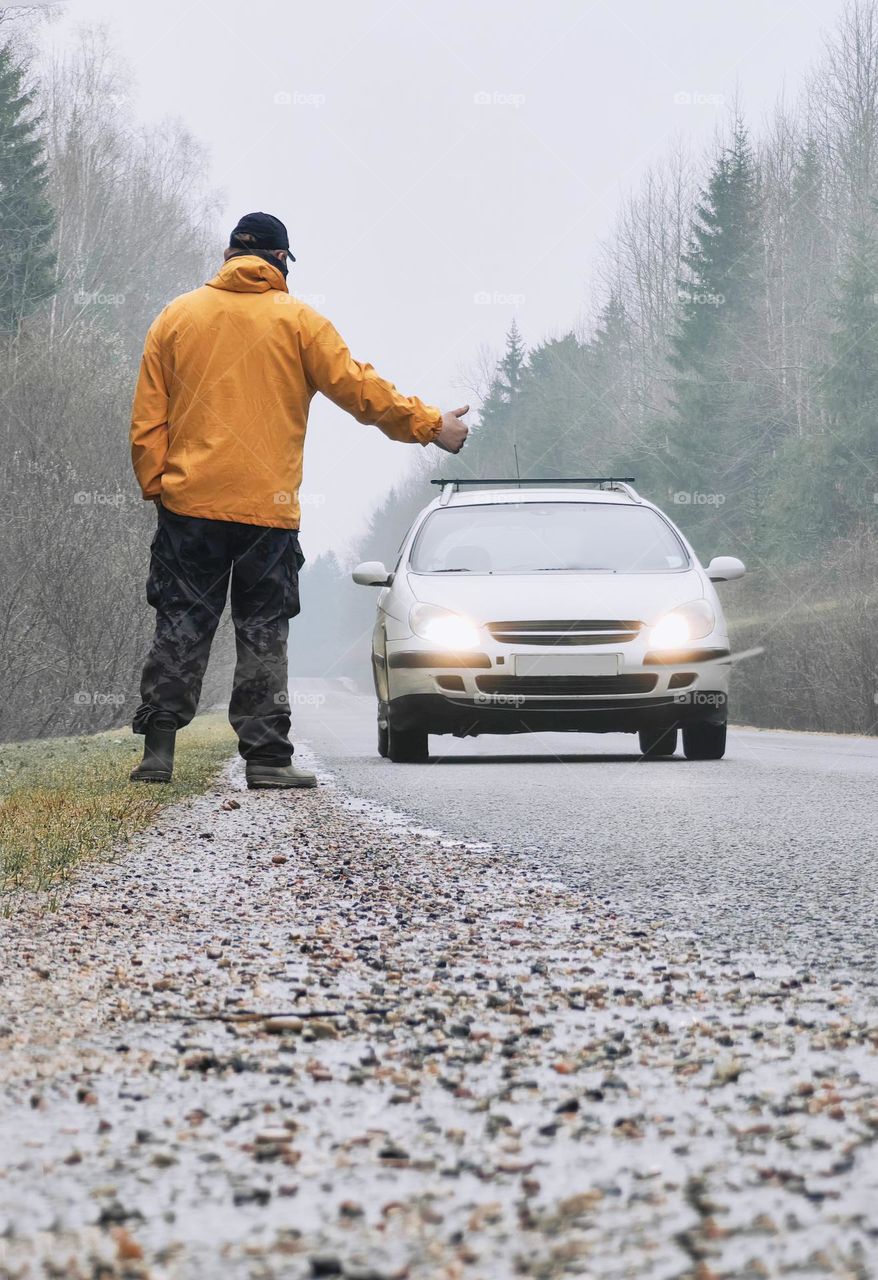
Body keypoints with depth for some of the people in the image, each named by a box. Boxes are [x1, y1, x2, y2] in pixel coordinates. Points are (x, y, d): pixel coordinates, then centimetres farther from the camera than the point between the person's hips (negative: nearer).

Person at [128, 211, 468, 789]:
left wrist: (155, 484, 13)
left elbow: (147, 419, 7)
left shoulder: (176, 317, 9)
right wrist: (430, 424, 6)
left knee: (181, 626, 6)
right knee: (264, 633, 3)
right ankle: (267, 757, 1)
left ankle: (159, 747, 1)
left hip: (188, 502, 2)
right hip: (268, 505, -2)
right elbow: (359, 388, -2)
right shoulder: (298, 320, 1)